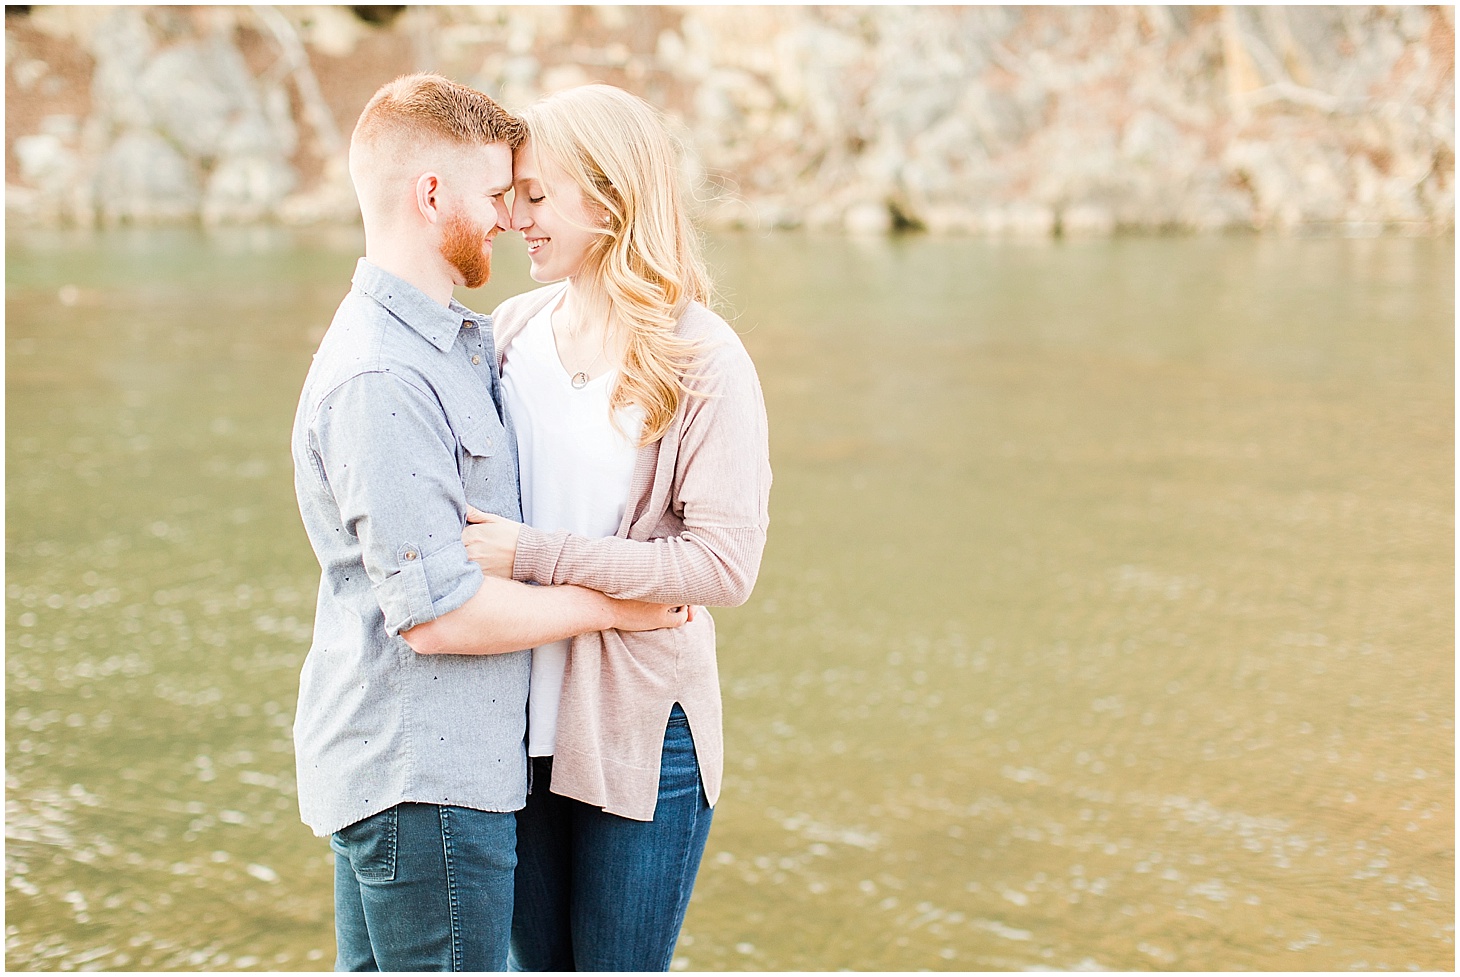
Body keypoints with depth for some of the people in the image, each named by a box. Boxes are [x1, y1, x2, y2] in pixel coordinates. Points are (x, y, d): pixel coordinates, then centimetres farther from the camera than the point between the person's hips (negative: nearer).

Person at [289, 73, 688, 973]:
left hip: (446, 761, 10)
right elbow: (436, 613, -23)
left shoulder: (456, 341, 13)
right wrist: (611, 605, -12)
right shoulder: (381, 379, -21)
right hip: (422, 782, -10)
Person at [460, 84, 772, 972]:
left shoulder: (703, 360, -13)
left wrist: (536, 556, -21)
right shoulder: (514, 330, 3)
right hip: (522, 717, 5)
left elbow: (726, 563, -19)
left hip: (641, 728, -5)